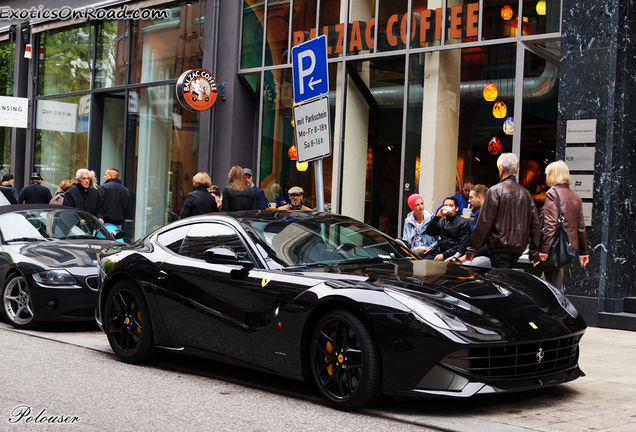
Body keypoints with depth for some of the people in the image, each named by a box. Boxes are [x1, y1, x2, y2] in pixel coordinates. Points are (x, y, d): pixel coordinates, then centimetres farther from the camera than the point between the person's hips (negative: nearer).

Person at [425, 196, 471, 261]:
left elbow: (461, 245, -6)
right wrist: (437, 216, -3)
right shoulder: (441, 221, 19)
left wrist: (444, 255, -14)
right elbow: (429, 232, 6)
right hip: (439, 252, 5)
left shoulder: (463, 223, 2)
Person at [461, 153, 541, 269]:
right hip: (518, 248, 6)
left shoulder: (495, 191, -6)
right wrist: (535, 255, 15)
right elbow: (535, 224, 10)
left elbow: (483, 223, -9)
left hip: (500, 247, -6)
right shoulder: (526, 193, 11)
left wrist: (471, 251, -5)